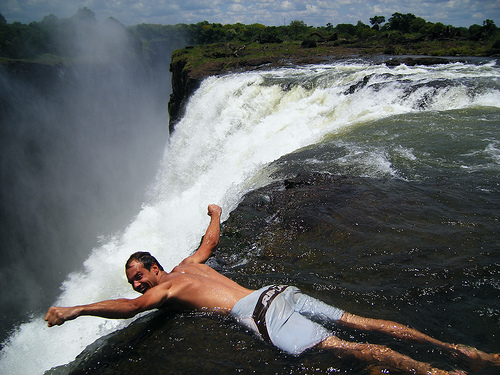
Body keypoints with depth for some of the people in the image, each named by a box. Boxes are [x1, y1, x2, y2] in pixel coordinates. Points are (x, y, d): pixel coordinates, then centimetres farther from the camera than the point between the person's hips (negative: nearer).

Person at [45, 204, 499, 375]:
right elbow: (213, 237, 41)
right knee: (361, 323, 1)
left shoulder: (165, 288, 5)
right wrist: (215, 212, 60)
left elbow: (129, 307, -12)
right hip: (277, 291, 8)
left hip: (262, 313, -8)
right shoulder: (189, 265, 26)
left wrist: (75, 309, -10)